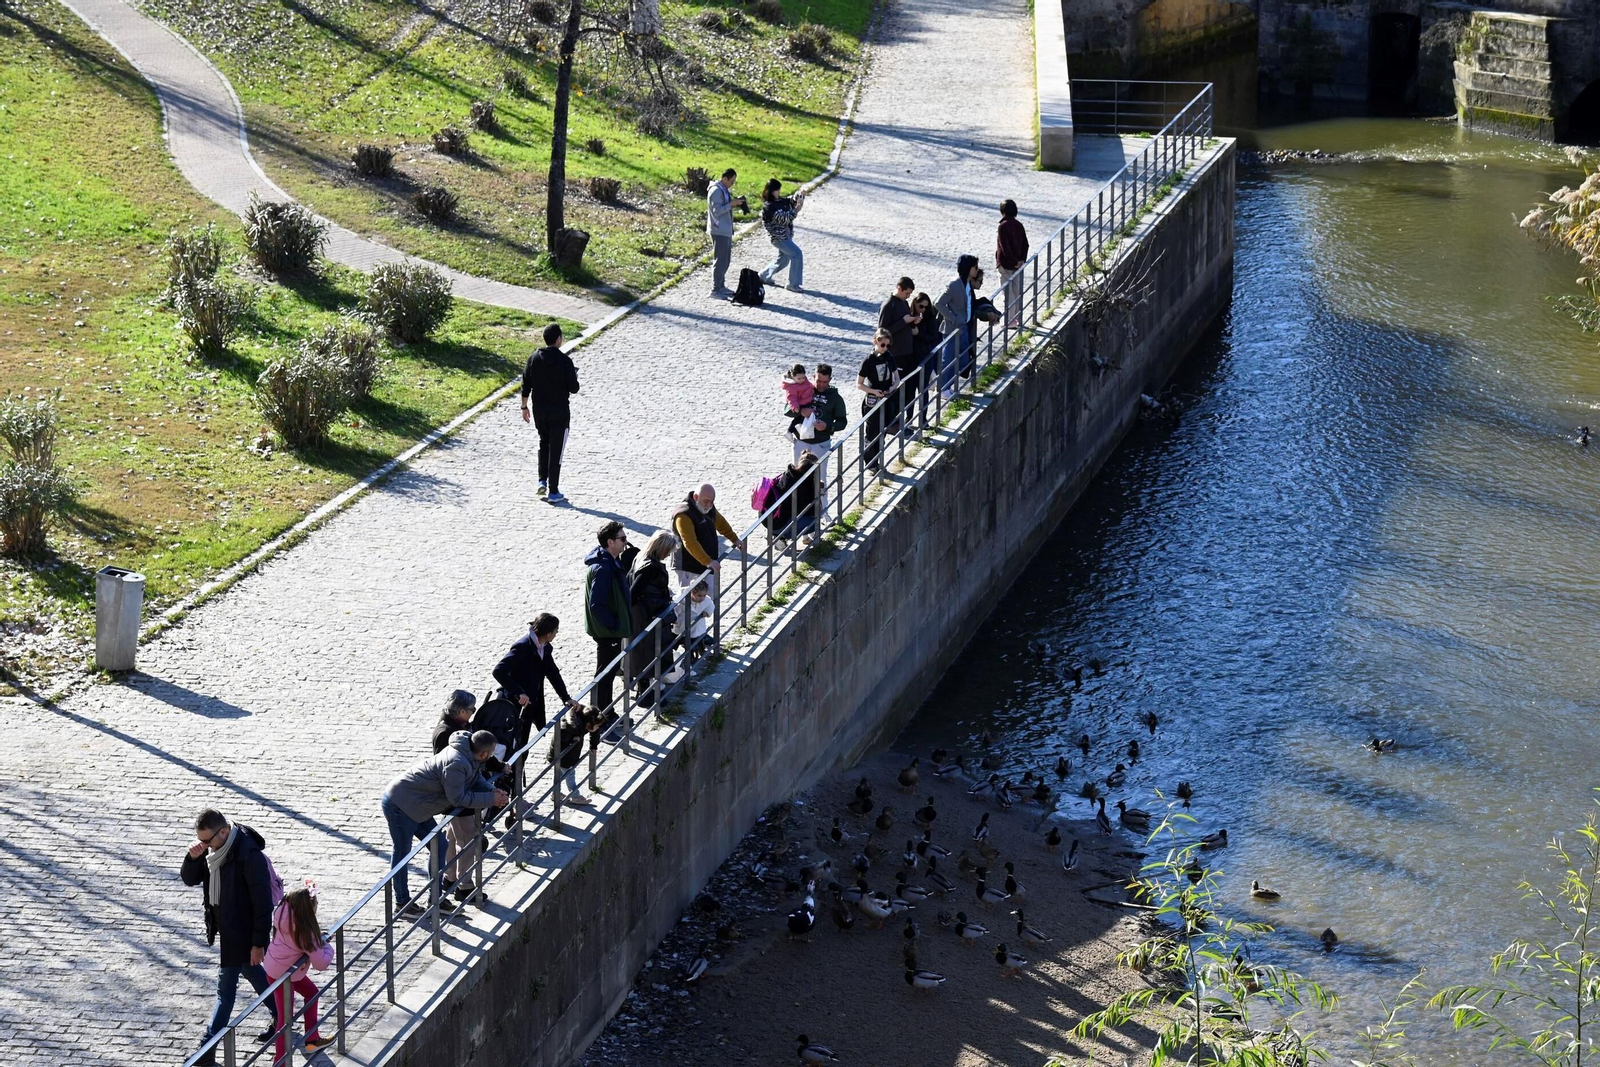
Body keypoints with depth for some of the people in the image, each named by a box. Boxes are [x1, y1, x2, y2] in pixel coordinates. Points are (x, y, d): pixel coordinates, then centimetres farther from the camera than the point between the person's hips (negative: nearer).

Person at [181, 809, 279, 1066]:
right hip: (225, 928, 9)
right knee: (255, 976, 23)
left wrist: (259, 942, -21)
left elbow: (263, 902, -24)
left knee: (225, 990, -1)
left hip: (240, 934, -9)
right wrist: (193, 858, -17)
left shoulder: (250, 856, -28)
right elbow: (189, 879, 6)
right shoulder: (213, 851, -2)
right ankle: (281, 1019, 41)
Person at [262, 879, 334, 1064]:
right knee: (286, 1018, 2)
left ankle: (312, 1040, 38)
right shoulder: (304, 932, -32)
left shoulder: (283, 910, -15)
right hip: (281, 973, -9)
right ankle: (280, 1062, 12)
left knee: (311, 991, 26)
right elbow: (322, 963, -27)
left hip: (274, 964, 9)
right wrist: (327, 945, -8)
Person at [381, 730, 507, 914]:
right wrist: (491, 799, -18)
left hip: (416, 807, 10)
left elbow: (477, 778, 14)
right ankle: (402, 902, 21)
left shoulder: (468, 757, 0)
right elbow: (457, 798, -24)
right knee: (402, 852, 6)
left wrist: (493, 791, -7)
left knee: (439, 847, 14)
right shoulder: (456, 764, -30)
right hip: (399, 805, -10)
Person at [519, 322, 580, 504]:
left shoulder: (533, 359, -1)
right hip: (559, 412, -4)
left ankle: (542, 481, 16)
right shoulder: (564, 361, -15)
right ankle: (553, 492, 5)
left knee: (544, 443, 26)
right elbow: (573, 388, -11)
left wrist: (524, 407, 16)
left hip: (539, 410, 4)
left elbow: (526, 387, 4)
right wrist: (574, 376, 11)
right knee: (556, 450, 2)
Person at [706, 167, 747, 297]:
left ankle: (721, 286, 24)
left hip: (726, 230, 10)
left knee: (725, 260, 16)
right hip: (719, 230, -10)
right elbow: (717, 210, -22)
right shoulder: (716, 191, -17)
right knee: (720, 260, -7)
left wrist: (736, 201, 4)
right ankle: (715, 289, -3)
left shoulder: (724, 190, 13)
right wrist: (732, 204, -22)